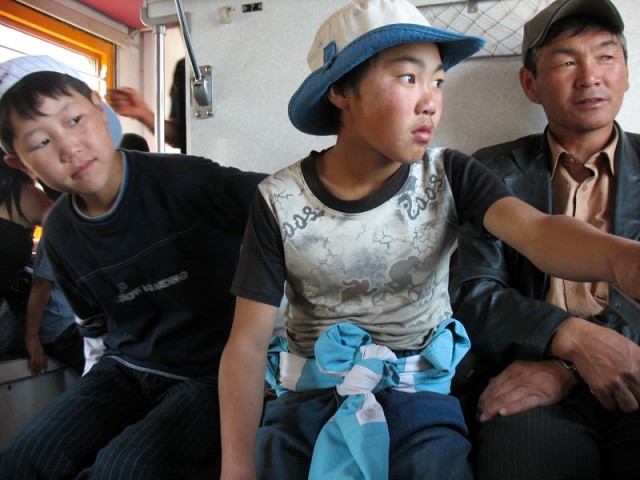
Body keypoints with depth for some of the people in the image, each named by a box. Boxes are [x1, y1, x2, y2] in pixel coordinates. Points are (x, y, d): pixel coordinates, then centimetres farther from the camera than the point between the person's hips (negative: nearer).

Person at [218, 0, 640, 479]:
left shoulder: (449, 175, -6)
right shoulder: (279, 200, -9)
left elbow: (537, 230, -24)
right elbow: (248, 341, -9)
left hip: (418, 387, 1)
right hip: (307, 391, 0)